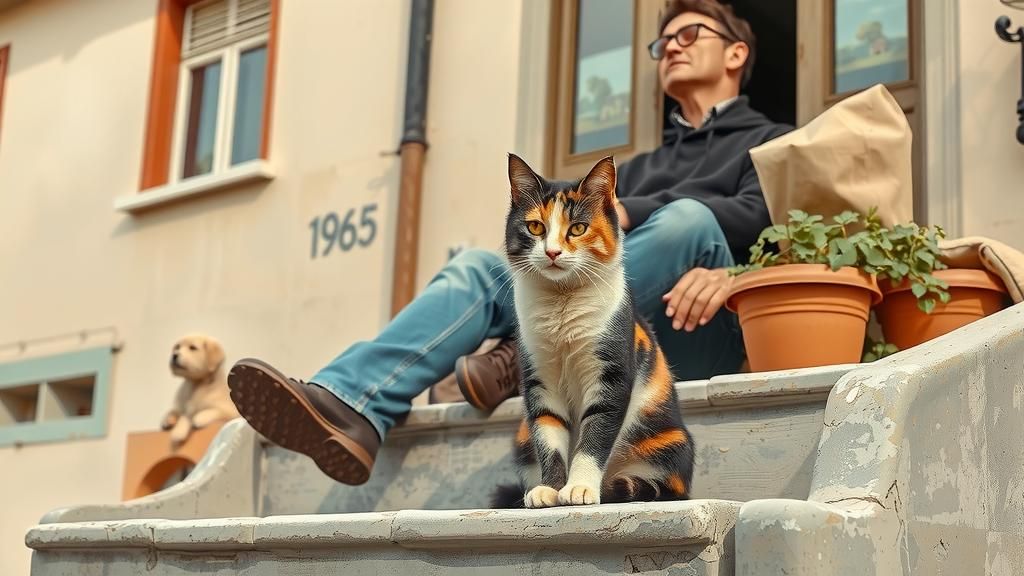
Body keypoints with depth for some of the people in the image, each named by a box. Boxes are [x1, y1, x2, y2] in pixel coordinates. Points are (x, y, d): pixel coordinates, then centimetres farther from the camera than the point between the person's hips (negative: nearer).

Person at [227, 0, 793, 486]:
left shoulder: (768, 143, 19)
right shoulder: (634, 170, 33)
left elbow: (758, 218, -4)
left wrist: (626, 215, -15)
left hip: (699, 339, -4)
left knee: (688, 218, -32)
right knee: (479, 266, -17)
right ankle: (350, 406, -42)